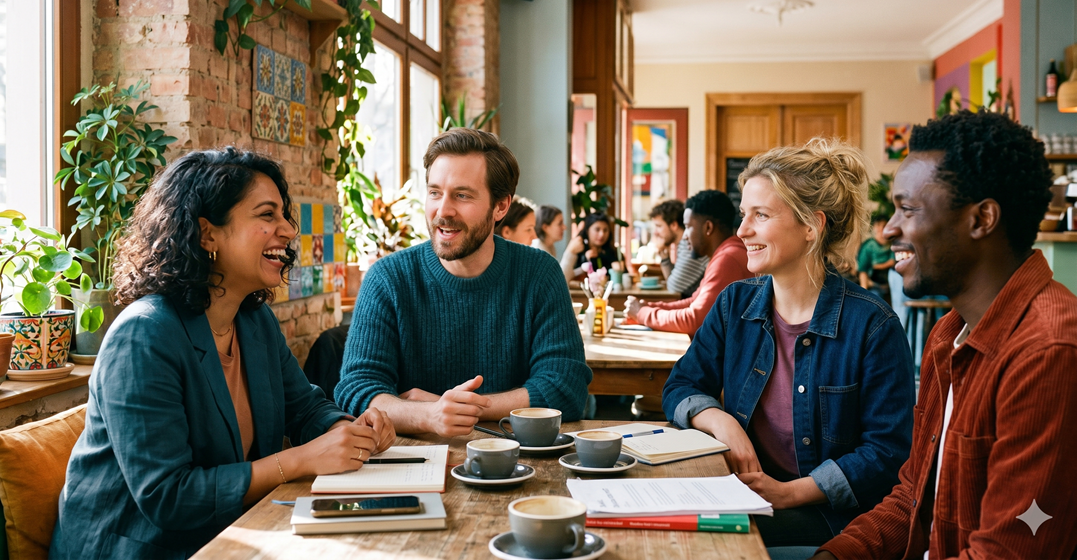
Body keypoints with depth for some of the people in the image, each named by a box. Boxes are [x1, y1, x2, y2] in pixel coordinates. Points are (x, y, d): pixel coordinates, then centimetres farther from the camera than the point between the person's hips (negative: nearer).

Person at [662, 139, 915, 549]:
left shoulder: (872, 327, -11)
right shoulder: (735, 304, 6)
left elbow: (888, 454, -11)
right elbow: (680, 388, 9)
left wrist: (790, 492, -20)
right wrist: (719, 420, -14)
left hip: (832, 517, -5)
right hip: (742, 500, 5)